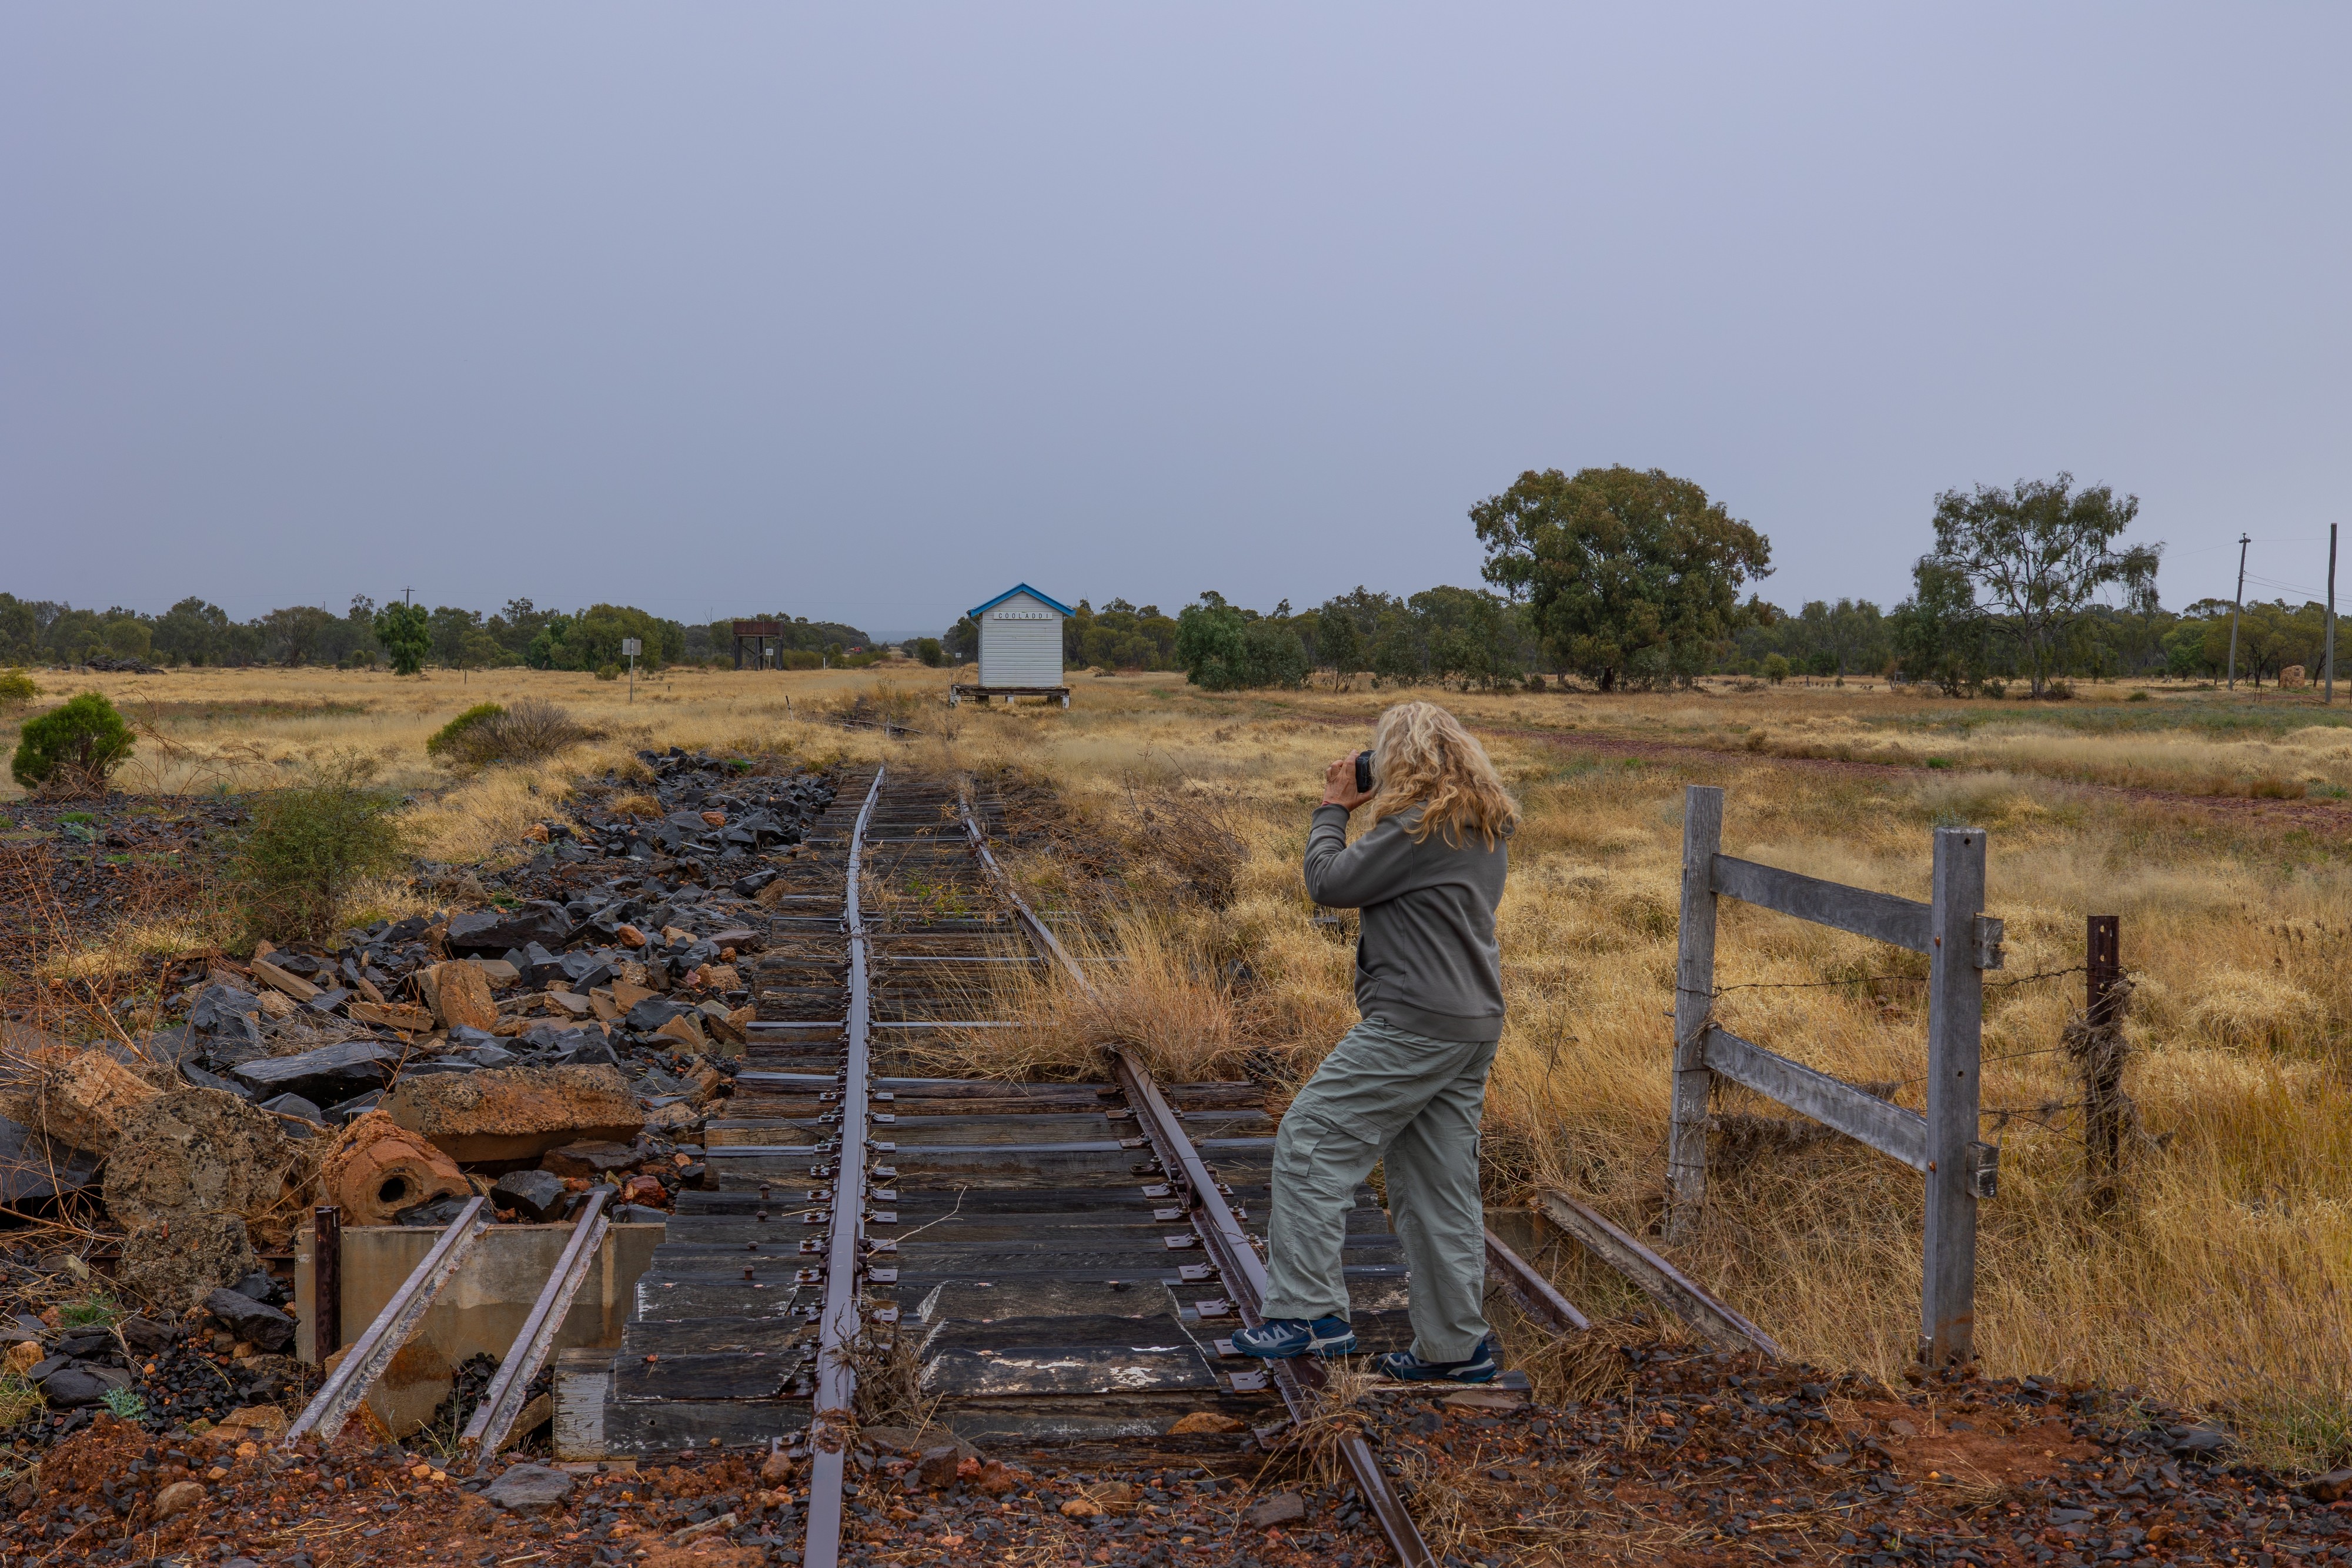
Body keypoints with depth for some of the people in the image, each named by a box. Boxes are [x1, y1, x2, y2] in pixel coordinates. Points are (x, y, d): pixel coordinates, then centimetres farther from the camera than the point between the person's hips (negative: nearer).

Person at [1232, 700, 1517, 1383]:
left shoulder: (1419, 825, -16)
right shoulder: (1487, 826, 13)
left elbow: (1331, 883, -13)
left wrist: (1333, 807, 1)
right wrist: (1361, 812, 13)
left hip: (1414, 1024, -10)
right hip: (1474, 1025, 10)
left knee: (1309, 1144, -3)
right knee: (1440, 1182, 14)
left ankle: (1310, 1313, -2)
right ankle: (1456, 1344, 19)